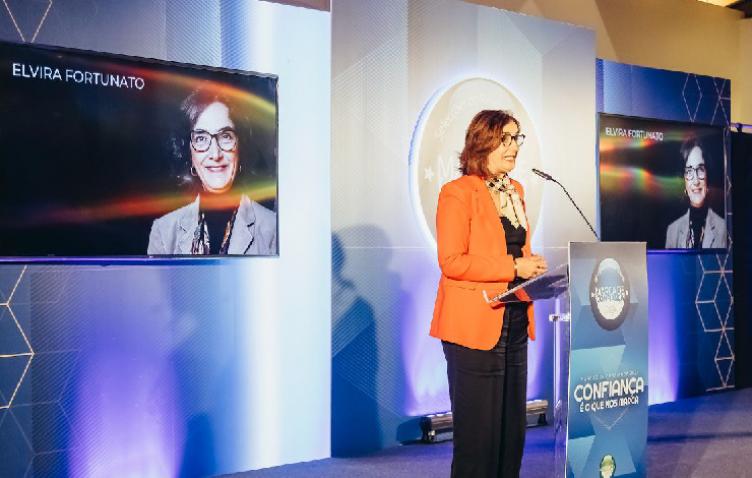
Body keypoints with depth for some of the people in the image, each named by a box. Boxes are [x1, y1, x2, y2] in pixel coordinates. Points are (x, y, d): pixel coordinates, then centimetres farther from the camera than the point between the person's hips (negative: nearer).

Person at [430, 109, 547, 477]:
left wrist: (532, 268, 4)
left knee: (513, 428, 12)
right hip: (475, 326, -8)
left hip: (514, 323, 8)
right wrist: (513, 267, -18)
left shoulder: (515, 190, 15)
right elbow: (451, 261, -17)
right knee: (478, 433, 0)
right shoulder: (457, 192, -9)